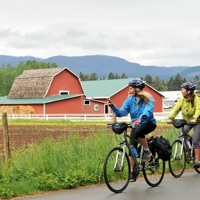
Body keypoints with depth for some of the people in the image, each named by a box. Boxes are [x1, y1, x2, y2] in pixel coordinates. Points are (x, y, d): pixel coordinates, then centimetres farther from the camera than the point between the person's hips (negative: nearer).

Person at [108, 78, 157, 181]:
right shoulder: (130, 100, -2)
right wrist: (112, 106, -26)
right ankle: (132, 172, 7)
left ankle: (147, 151, -14)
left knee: (138, 131, -37)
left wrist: (140, 119, -50)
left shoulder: (147, 98, -14)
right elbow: (121, 112, -9)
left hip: (149, 123, -4)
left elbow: (148, 111, -31)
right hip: (135, 125, 5)